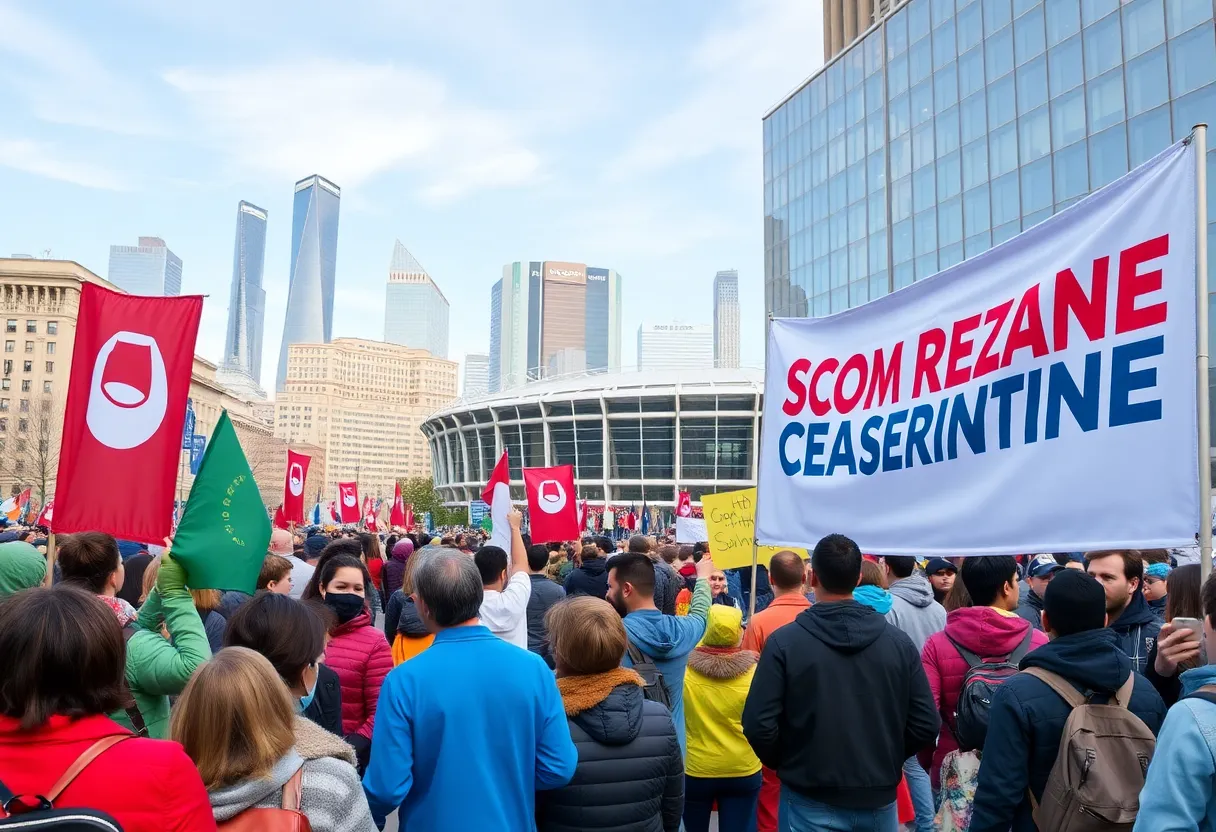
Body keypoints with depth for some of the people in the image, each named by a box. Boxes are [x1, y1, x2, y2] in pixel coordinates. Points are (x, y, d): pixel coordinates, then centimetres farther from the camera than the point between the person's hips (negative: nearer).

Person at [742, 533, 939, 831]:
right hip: (879, 801, 3)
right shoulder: (898, 641, -5)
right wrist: (887, 760, 12)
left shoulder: (784, 642, -14)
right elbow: (927, 725, -4)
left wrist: (785, 764, 3)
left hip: (812, 804, -3)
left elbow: (759, 725, -16)